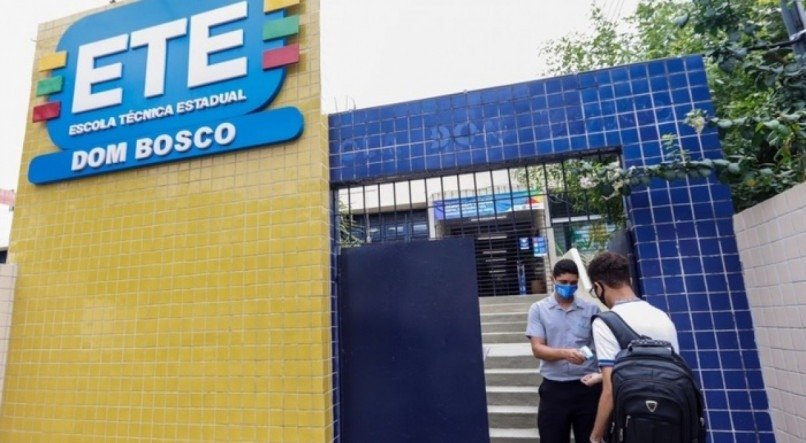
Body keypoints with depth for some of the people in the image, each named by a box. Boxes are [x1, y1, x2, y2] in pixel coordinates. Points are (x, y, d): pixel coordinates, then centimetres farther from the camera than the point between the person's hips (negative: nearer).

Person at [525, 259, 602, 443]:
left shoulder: (591, 309, 3)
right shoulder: (538, 309, 0)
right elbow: (537, 349, -7)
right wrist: (565, 353, -24)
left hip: (588, 386, 1)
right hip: (554, 388, -1)